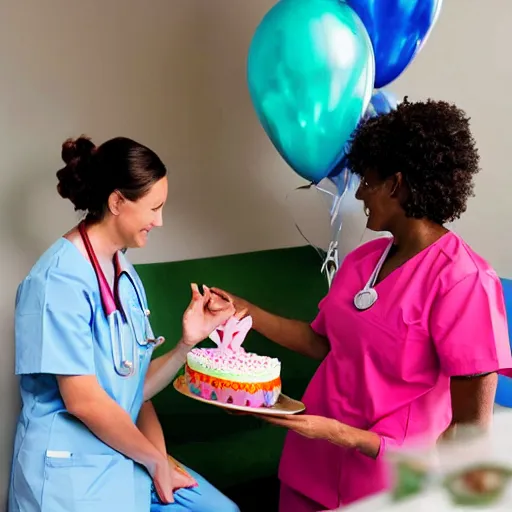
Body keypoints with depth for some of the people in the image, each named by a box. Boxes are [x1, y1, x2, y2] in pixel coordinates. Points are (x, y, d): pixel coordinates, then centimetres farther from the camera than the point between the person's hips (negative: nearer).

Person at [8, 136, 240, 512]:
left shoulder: (125, 274, 7)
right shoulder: (61, 278, -19)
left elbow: (134, 388, 5)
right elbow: (83, 400, -21)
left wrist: (188, 342, -10)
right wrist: (155, 459, -9)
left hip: (125, 460, 8)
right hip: (71, 471, -8)